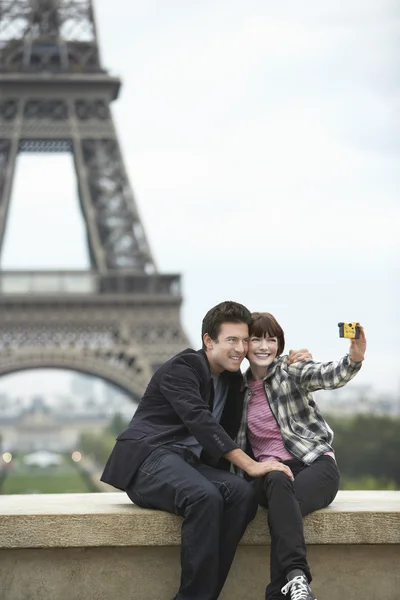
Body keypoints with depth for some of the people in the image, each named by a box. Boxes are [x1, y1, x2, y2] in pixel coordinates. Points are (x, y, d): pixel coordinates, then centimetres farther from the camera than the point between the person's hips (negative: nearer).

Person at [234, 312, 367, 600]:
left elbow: (330, 375, -20)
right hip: (270, 472, 2)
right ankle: (296, 577, -54)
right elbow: (235, 440, 19)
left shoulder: (291, 370, 2)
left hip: (315, 464, -1)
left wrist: (355, 358, -41)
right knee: (278, 481, -38)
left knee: (281, 507, -36)